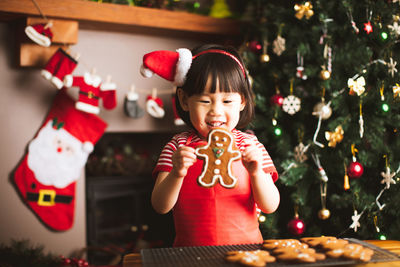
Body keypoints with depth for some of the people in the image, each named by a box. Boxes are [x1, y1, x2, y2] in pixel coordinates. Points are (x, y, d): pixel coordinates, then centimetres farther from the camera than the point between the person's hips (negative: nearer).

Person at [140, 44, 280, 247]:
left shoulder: (249, 145, 2)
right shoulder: (178, 147, 1)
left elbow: (270, 207, -2)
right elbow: (160, 207, -5)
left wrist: (256, 173, -18)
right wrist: (176, 175, -22)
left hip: (245, 251, 1)